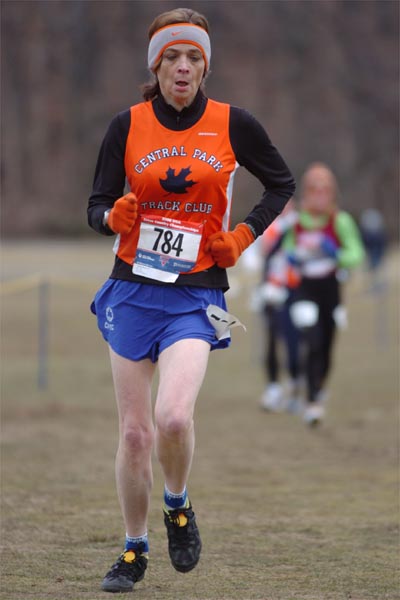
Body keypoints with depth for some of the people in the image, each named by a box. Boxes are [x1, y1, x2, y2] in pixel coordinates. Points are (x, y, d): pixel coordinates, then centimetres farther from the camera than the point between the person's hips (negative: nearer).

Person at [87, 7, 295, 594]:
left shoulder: (233, 124, -1)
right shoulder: (127, 125, 1)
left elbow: (282, 184, 13)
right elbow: (97, 204, 4)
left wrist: (244, 235, 0)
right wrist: (114, 217, -19)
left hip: (196, 294, -2)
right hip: (133, 290, 2)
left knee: (173, 417, -23)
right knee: (135, 431, 3)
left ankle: (178, 507, 7)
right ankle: (134, 551, 21)